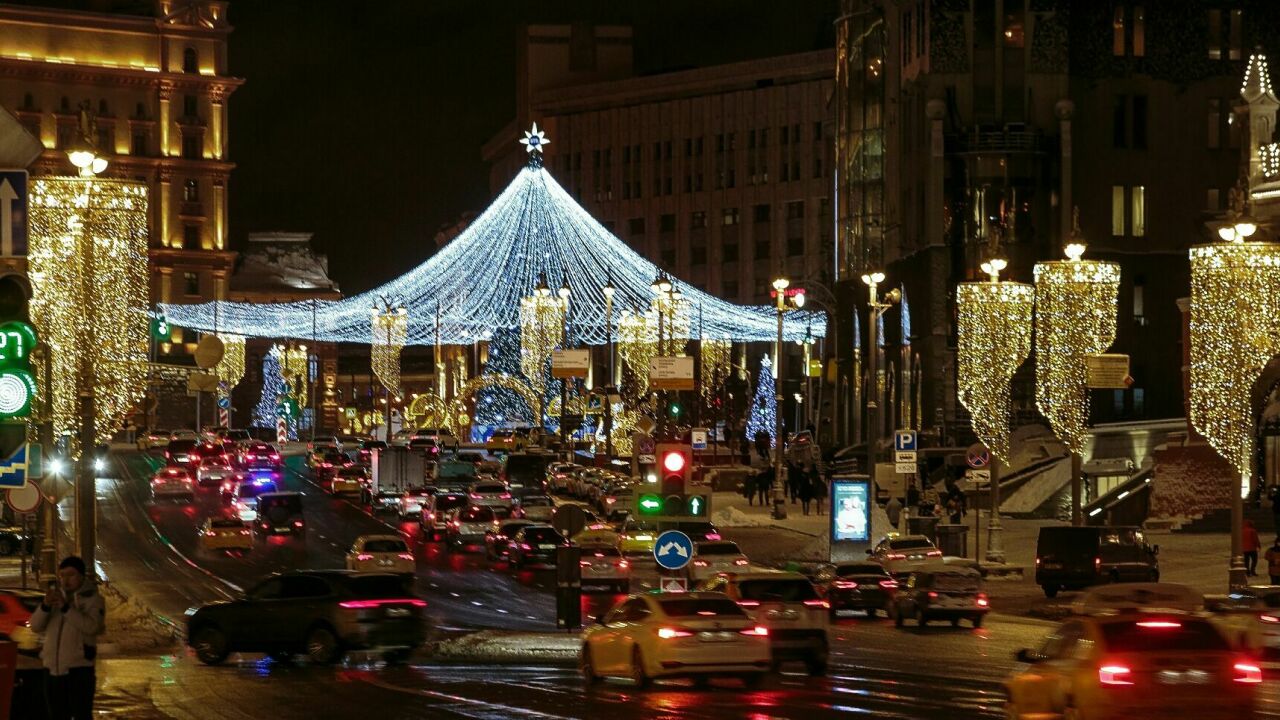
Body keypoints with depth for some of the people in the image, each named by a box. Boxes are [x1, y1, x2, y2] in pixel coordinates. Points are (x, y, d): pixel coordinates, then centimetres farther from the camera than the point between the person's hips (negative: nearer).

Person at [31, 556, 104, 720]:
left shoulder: (93, 598, -3)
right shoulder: (55, 595, 13)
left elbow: (92, 626, -20)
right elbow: (36, 626, 4)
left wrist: (66, 608, -25)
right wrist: (45, 606, -14)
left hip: (79, 668, -6)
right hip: (53, 667, 6)